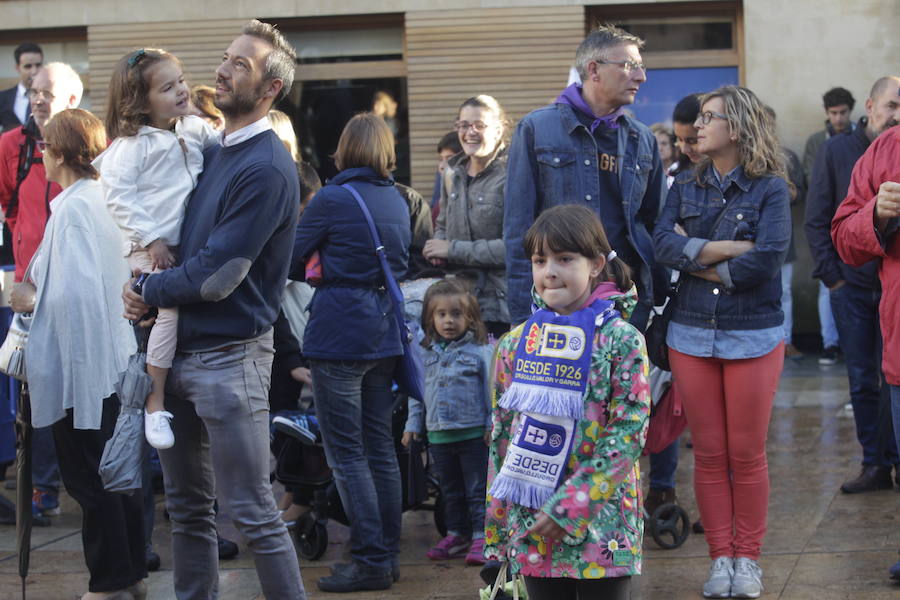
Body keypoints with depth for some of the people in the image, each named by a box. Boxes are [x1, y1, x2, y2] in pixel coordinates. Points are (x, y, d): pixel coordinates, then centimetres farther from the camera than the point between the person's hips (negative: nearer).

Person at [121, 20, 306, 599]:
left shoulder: (266, 169, -16)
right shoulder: (211, 153, 12)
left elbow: (216, 276, -19)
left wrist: (147, 290, -5)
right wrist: (152, 286, 2)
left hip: (229, 356, -9)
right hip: (180, 351, 9)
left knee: (254, 513, -5)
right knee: (187, 507, 15)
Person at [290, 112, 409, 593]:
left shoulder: (332, 198, -10)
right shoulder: (397, 201, 10)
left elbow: (291, 263, -3)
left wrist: (319, 268, 17)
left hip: (339, 332, -7)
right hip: (384, 333, 7)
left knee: (346, 451, -2)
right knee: (380, 446, 12)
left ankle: (370, 561, -2)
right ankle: (388, 554, 17)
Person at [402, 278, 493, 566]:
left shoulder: (481, 350, -6)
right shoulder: (427, 354, 8)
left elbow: (492, 388, -5)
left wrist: (492, 424, -9)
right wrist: (413, 424, 13)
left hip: (473, 433, -5)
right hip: (438, 434, 5)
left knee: (478, 489, -1)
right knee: (450, 490, 14)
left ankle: (481, 536, 2)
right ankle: (457, 534, 23)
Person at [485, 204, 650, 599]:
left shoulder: (622, 341, -8)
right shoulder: (515, 344, 5)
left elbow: (629, 434, -13)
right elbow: (501, 437, 10)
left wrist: (570, 506, -18)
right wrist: (496, 528, 9)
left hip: (602, 527, -4)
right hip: (532, 529, 4)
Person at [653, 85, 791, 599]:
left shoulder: (770, 188, -4)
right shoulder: (686, 189, 8)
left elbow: (768, 258, -18)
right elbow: (664, 245, -8)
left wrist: (697, 259, -9)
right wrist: (729, 249, -16)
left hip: (753, 336, -3)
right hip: (692, 334, 3)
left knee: (748, 455, 2)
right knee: (709, 454, 6)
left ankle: (748, 558, 15)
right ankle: (721, 558, 14)